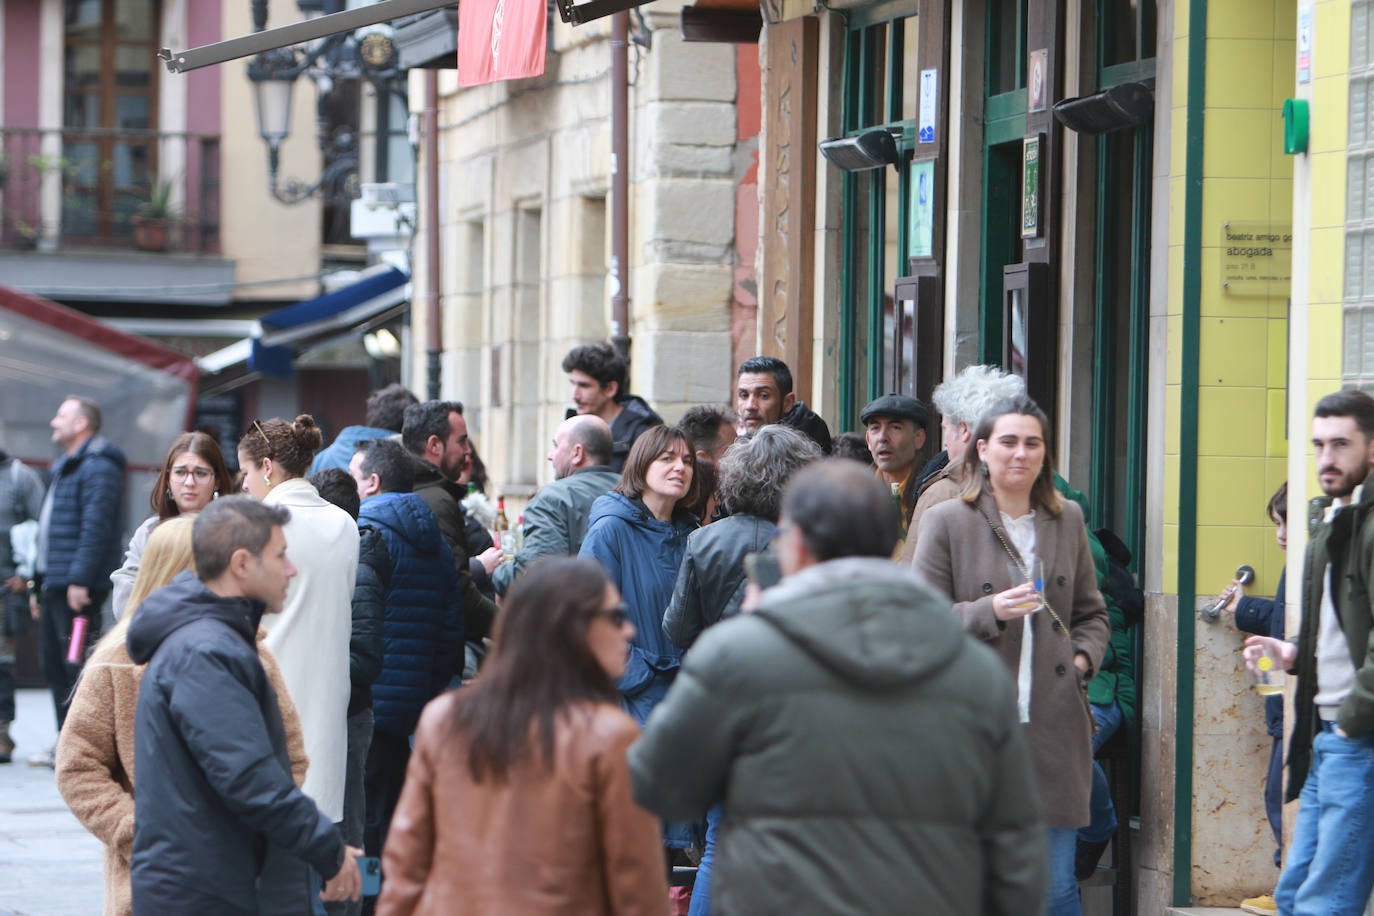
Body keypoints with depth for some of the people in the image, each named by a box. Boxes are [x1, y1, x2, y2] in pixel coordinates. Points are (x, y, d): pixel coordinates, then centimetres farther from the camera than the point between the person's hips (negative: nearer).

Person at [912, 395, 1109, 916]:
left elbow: (1092, 613, 24)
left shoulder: (1067, 520, 14)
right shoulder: (947, 522, 2)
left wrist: (1082, 659, 5)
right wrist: (991, 611, -16)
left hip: (1054, 726, 3)